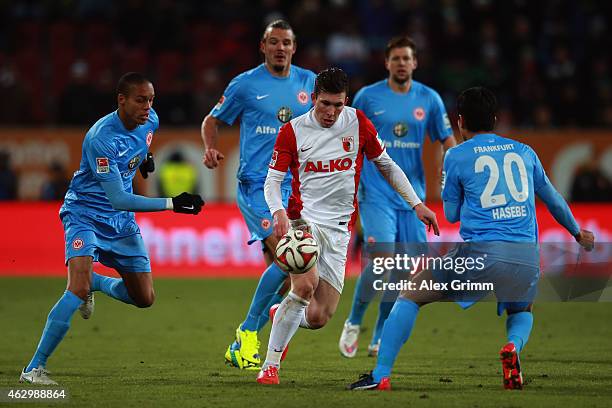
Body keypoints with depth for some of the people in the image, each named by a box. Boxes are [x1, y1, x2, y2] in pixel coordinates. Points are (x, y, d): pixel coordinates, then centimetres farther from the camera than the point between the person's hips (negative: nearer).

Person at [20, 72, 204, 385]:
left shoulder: (149, 120, -6)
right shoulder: (101, 138, -28)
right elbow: (119, 199, -30)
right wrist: (171, 204, -34)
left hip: (120, 221, 7)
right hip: (85, 215, -7)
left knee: (144, 298, 7)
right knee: (78, 288, -27)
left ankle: (95, 283, 37)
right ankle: (34, 368, -22)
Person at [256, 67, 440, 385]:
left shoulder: (358, 123, 3)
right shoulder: (292, 131, -3)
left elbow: (386, 165, 14)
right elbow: (272, 180, -2)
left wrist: (416, 204, 10)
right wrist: (278, 211, -22)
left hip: (338, 229, 3)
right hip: (304, 218, -3)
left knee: (318, 317, -4)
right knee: (305, 285, -31)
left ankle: (280, 316, 32)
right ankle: (270, 364, -18)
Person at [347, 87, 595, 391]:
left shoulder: (457, 156, 9)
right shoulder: (524, 152, 19)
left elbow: (452, 214, 17)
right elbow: (553, 199, 32)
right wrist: (578, 233, 50)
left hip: (480, 253, -3)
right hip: (527, 257, 3)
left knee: (410, 296, 14)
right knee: (521, 312, 34)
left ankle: (381, 375, 2)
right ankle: (514, 346, -2)